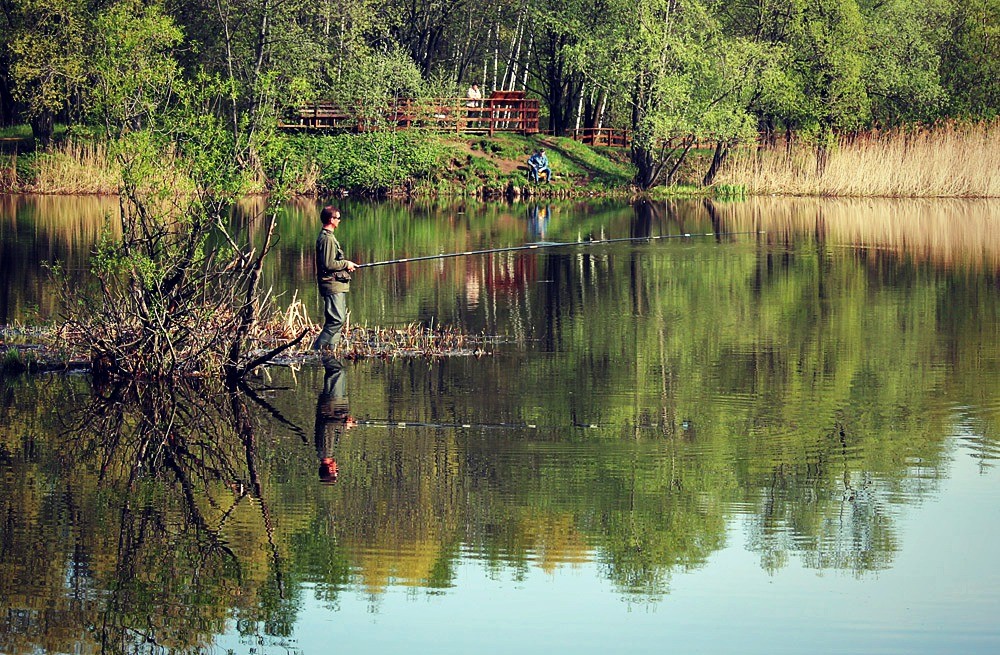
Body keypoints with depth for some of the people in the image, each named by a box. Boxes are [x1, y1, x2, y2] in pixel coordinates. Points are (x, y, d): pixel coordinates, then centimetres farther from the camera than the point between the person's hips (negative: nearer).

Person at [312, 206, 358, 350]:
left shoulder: (328, 237, 18)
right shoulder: (327, 239, -16)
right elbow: (328, 264, -22)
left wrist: (346, 265, 14)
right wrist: (346, 264, -10)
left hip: (337, 285, 11)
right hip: (332, 284, -11)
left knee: (338, 318, 12)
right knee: (337, 319, -14)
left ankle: (331, 348, 12)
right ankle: (317, 348, -15)